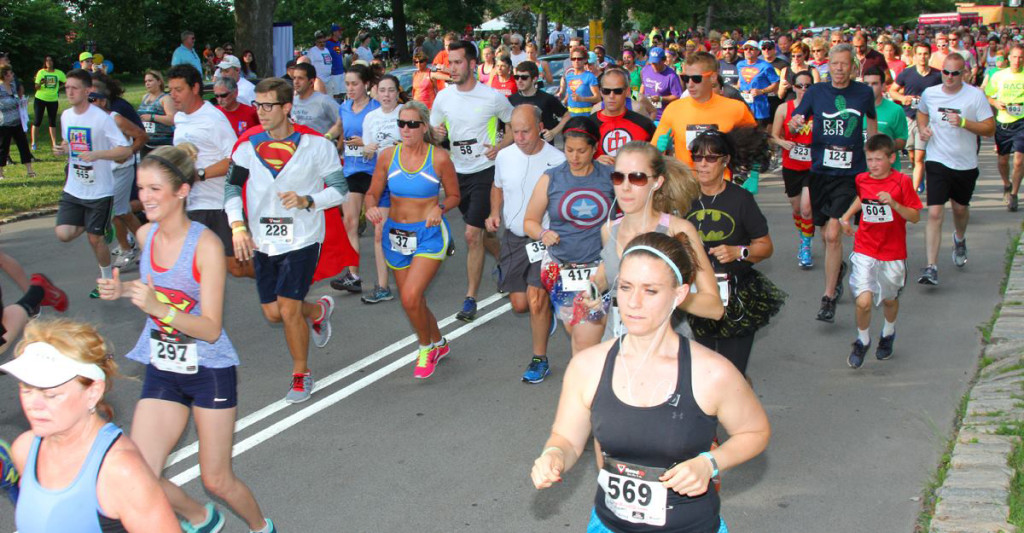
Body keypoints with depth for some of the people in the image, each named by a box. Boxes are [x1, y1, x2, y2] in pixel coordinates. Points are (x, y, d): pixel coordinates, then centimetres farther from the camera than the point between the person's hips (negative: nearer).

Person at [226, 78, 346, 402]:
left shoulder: (316, 144, -10)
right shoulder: (248, 143, -2)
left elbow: (340, 189, -4)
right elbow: (232, 188, 4)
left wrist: (307, 201, -21)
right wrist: (237, 226, -11)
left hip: (302, 239, -4)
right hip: (262, 241, 4)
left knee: (289, 308, -9)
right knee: (273, 312, 9)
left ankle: (301, 374, 14)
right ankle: (319, 310, 42)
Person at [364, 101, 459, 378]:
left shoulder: (439, 158, -9)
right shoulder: (387, 156, -2)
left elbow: (454, 196, 3)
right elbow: (373, 193, 6)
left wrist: (439, 209, -18)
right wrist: (372, 208, -16)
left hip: (429, 234, -4)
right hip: (395, 232, 4)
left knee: (410, 297, -18)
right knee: (412, 301, 13)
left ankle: (426, 349, 9)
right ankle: (439, 344, 40)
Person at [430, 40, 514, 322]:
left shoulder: (492, 97, -9)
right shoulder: (443, 97, 2)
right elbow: (433, 132, 13)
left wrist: (500, 146, -12)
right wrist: (437, 133, -10)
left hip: (484, 170, -5)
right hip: (457, 172, 5)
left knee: (472, 234, -11)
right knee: (480, 231, 17)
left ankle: (470, 299, -4)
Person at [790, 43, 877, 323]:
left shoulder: (864, 93, 0)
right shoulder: (816, 92, 2)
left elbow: (871, 118, 19)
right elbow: (794, 122, 3)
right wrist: (795, 122, -21)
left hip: (849, 172, -3)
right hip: (820, 170, 3)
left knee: (833, 234, -14)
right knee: (826, 234, 15)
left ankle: (829, 298, -5)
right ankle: (838, 268, 47)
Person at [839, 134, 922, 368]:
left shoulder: (902, 181, -11)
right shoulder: (862, 180, -2)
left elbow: (915, 217, -11)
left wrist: (894, 204, -26)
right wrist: (847, 215, 8)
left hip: (893, 254, -1)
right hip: (864, 251, 1)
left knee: (889, 299, 19)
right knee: (863, 301, -14)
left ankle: (888, 334, 49)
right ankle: (862, 341, 13)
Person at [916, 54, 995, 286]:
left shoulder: (975, 95, -9)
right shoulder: (929, 93, -2)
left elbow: (990, 129, -10)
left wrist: (964, 122, -24)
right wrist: (922, 128, -1)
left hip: (965, 163, 0)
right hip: (937, 162, 0)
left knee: (960, 208, 20)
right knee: (935, 213, -13)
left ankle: (959, 239, 55)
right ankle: (931, 267, -13)